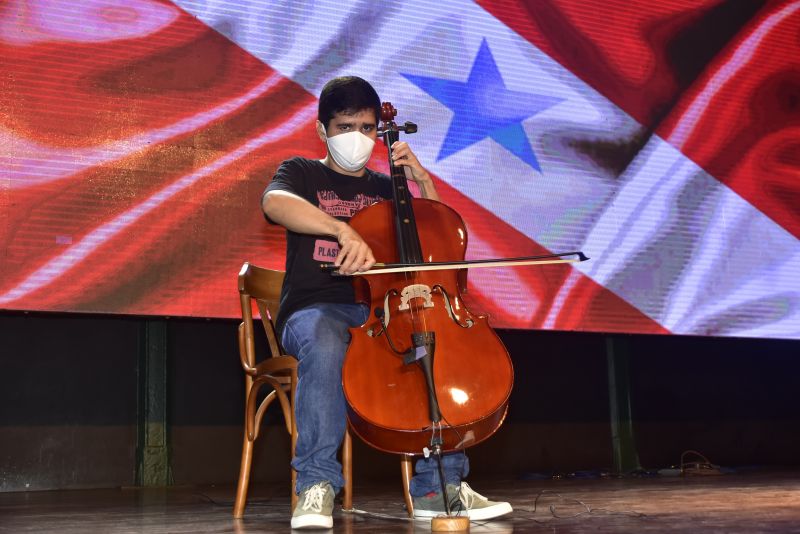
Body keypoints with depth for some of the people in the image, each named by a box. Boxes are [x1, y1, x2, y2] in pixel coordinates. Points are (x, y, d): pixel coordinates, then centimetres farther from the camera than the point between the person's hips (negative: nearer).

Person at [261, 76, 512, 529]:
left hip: (382, 311, 4)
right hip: (316, 311, -3)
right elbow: (275, 202, -17)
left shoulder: (387, 189, 21)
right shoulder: (301, 173, 10)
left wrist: (422, 181, 5)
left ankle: (439, 485, -19)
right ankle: (317, 483, -30)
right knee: (325, 345, -39)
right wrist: (343, 229, -33)